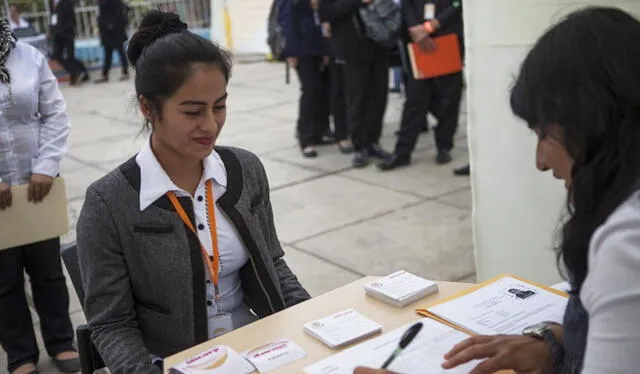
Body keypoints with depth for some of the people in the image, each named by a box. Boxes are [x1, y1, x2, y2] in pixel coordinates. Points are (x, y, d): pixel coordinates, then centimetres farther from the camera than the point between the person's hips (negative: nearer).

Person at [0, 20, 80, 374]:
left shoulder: (29, 57, -2)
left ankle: (61, 342, 33)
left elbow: (55, 116, -1)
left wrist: (46, 167, -12)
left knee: (48, 269, 14)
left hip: (36, 185, 1)